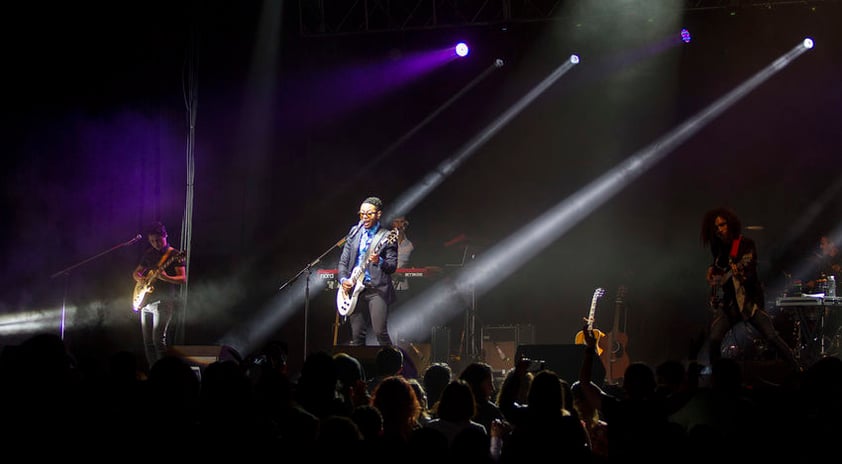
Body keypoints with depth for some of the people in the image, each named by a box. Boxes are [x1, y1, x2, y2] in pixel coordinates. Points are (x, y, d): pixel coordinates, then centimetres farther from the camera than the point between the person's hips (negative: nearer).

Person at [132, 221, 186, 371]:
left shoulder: (174, 255, -4)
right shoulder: (149, 254, 16)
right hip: (145, 302, 7)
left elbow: (183, 279, -11)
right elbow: (136, 273, 25)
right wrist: (141, 280, 2)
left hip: (163, 302, -7)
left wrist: (166, 278, -28)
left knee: (158, 340, -17)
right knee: (147, 341, 7)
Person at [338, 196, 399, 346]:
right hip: (355, 288, 5)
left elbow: (393, 266, -5)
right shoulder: (354, 232, 14)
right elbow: (343, 261, 15)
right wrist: (343, 279, -1)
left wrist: (379, 262, -24)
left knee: (380, 332, -14)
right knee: (357, 335, 5)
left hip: (377, 289, -4)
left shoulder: (387, 237, 0)